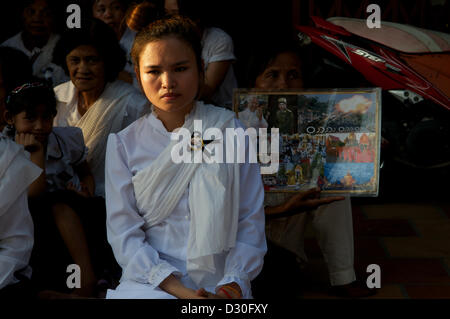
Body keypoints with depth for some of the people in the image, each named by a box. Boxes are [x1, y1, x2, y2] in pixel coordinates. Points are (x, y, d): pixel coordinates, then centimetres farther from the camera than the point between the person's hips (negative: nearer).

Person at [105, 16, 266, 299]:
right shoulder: (124, 143, 6)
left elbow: (251, 220, 3)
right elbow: (122, 228, 0)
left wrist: (232, 286, -12)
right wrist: (177, 289, -13)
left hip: (221, 283, 0)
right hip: (151, 281, 0)